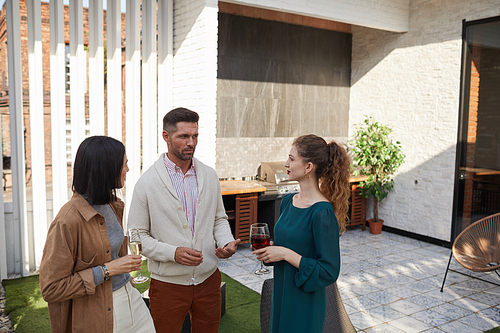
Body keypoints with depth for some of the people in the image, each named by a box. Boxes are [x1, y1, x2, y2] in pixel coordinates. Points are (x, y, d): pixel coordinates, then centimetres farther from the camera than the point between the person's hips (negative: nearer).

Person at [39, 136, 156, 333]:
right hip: (96, 315, -6)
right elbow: (51, 289, -19)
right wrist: (107, 270, -21)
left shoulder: (114, 206, 2)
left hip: (128, 299, 7)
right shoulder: (67, 221, -22)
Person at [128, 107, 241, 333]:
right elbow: (137, 236, -7)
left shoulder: (209, 176, 3)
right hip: (168, 283, -3)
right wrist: (173, 253, -20)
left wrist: (227, 242, -8)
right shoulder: (147, 182, -9)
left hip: (208, 279, 4)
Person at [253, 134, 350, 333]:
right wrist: (268, 248, -4)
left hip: (306, 304, -7)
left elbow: (329, 272, -20)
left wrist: (285, 253, -22)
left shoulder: (322, 212, -22)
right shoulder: (288, 202, 2)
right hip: (281, 295, 7)